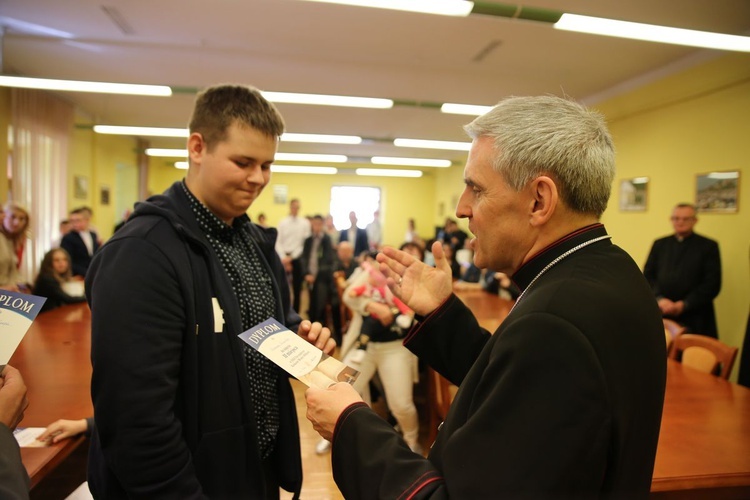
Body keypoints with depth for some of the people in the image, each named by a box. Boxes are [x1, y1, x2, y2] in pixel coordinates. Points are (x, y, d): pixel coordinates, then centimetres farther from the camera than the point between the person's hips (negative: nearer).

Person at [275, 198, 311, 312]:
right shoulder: (283, 222, 3)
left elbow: (305, 243, -5)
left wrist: (292, 257, -9)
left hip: (298, 258, 0)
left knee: (297, 287, 8)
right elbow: (278, 242, 0)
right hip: (284, 257, 0)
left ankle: (295, 312, 19)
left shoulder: (305, 223, -1)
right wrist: (283, 258, -11)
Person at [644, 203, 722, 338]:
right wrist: (659, 299, -8)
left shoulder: (709, 246, 5)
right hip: (661, 314, 2)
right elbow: (648, 275, 8)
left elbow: (712, 284, -2)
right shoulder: (659, 244, 14)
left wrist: (684, 304, -10)